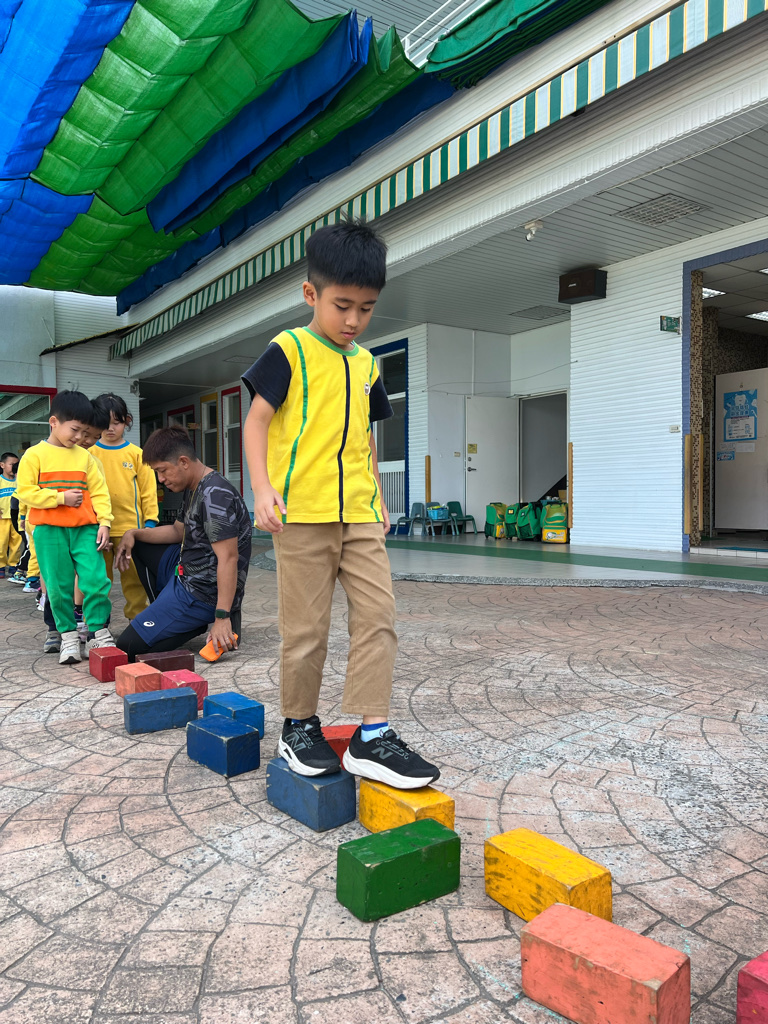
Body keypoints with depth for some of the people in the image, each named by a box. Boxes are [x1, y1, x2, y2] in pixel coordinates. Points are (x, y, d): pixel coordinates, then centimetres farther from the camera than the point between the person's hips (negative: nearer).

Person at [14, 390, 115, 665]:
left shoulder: (85, 457, 9)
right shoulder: (35, 454, 1)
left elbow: (99, 492, 7)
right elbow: (25, 491, -5)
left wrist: (104, 521, -3)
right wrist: (61, 498, -12)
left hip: (85, 529, 2)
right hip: (49, 531, -2)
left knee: (97, 580, -8)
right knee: (59, 587, 4)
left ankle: (98, 632, 6)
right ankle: (68, 636, 19)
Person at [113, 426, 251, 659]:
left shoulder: (215, 495, -24)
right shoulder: (194, 489, 10)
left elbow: (228, 557, -28)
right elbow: (178, 531, 24)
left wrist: (222, 618, -30)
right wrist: (134, 533, 10)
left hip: (204, 593, -10)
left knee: (127, 647, -9)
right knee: (138, 544, 25)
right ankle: (165, 615, 19)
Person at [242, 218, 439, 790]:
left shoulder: (366, 363, 16)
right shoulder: (290, 351, -1)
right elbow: (258, 419, -6)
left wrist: (379, 498, 21)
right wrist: (263, 486, -19)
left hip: (360, 513, 5)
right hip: (303, 511, -5)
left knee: (378, 615, -2)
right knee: (306, 628, 3)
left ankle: (372, 735, 4)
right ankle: (299, 726, 22)